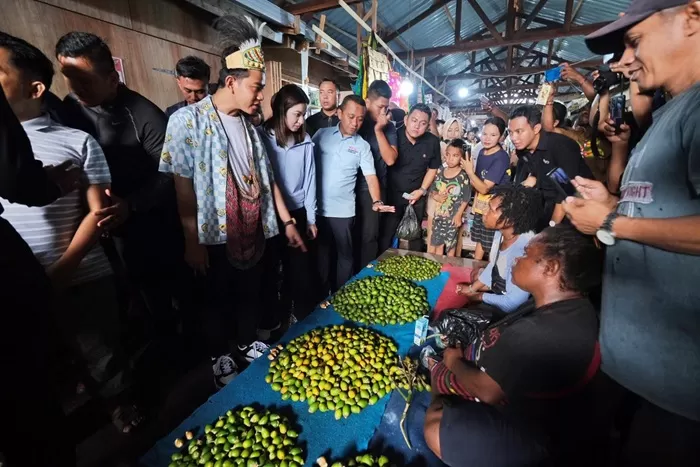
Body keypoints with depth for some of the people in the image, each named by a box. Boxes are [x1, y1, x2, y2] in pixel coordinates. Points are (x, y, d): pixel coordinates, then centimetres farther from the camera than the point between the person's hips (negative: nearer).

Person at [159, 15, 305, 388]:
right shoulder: (188, 120, -10)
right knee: (216, 301, 13)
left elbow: (266, 178, 8)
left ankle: (247, 345, 42)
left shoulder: (249, 125, 8)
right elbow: (183, 187, -13)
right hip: (216, 236, -5)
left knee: (250, 294, 19)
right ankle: (220, 357, 36)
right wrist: (192, 242, -13)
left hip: (253, 233, 6)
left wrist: (287, 222, 5)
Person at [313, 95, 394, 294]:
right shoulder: (321, 134, 5)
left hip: (343, 210, 0)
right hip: (317, 208, 1)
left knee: (344, 254, 10)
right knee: (321, 253, 14)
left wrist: (376, 201, -22)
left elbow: (371, 176, -4)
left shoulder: (362, 146, 3)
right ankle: (322, 295, 32)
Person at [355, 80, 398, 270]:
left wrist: (379, 130, -11)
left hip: (373, 189, 0)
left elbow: (390, 159, -9)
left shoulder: (388, 127, 3)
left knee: (369, 236, 3)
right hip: (351, 186, 0)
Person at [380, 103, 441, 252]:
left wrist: (422, 190, -3)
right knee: (385, 234, 3)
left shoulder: (433, 142, -8)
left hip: (416, 196, 2)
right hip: (392, 193, -2)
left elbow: (433, 168, 5)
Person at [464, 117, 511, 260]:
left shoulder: (502, 158, -21)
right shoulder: (482, 152, 3)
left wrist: (469, 171, -21)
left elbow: (484, 188, -22)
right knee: (481, 240, 19)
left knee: (492, 245, 3)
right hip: (481, 204, 7)